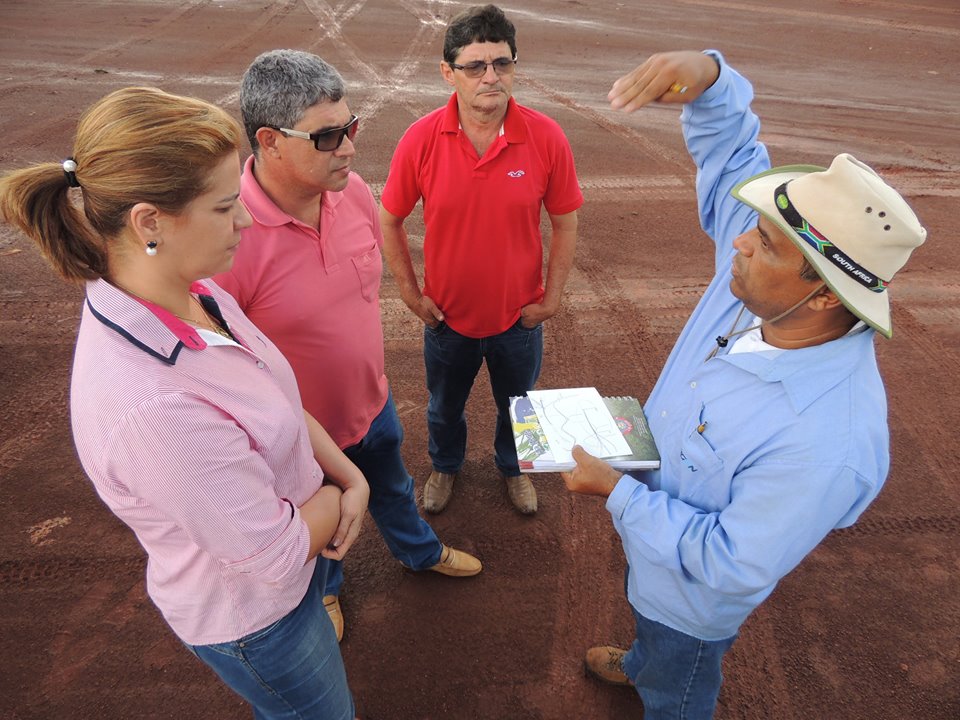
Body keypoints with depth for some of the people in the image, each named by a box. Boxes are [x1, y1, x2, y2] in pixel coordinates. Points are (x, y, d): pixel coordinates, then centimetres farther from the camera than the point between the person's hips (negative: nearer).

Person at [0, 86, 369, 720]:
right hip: (251, 615, -7)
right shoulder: (151, 404, -41)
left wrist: (349, 475, -12)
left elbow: (281, 404, 0)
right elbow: (276, 554, -29)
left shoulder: (196, 295, -14)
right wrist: (338, 497, -11)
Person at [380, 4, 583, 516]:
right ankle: (445, 465, 56)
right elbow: (390, 221, -4)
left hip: (520, 317, 0)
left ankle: (512, 466, 56)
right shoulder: (421, 140, -16)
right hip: (446, 316, 1)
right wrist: (411, 294, -4)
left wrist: (551, 298, -6)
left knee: (517, 406, 24)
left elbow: (565, 224, -6)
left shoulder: (546, 137, -17)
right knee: (444, 406, 24)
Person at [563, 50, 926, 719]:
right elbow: (730, 145, -13)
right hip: (651, 520, 7)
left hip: (695, 592, -7)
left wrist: (616, 490, -28)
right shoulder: (761, 276, -24)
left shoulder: (829, 443, -43)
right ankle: (641, 664, 73)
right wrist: (707, 74, -32)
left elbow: (730, 566, -32)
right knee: (651, 623, 40)